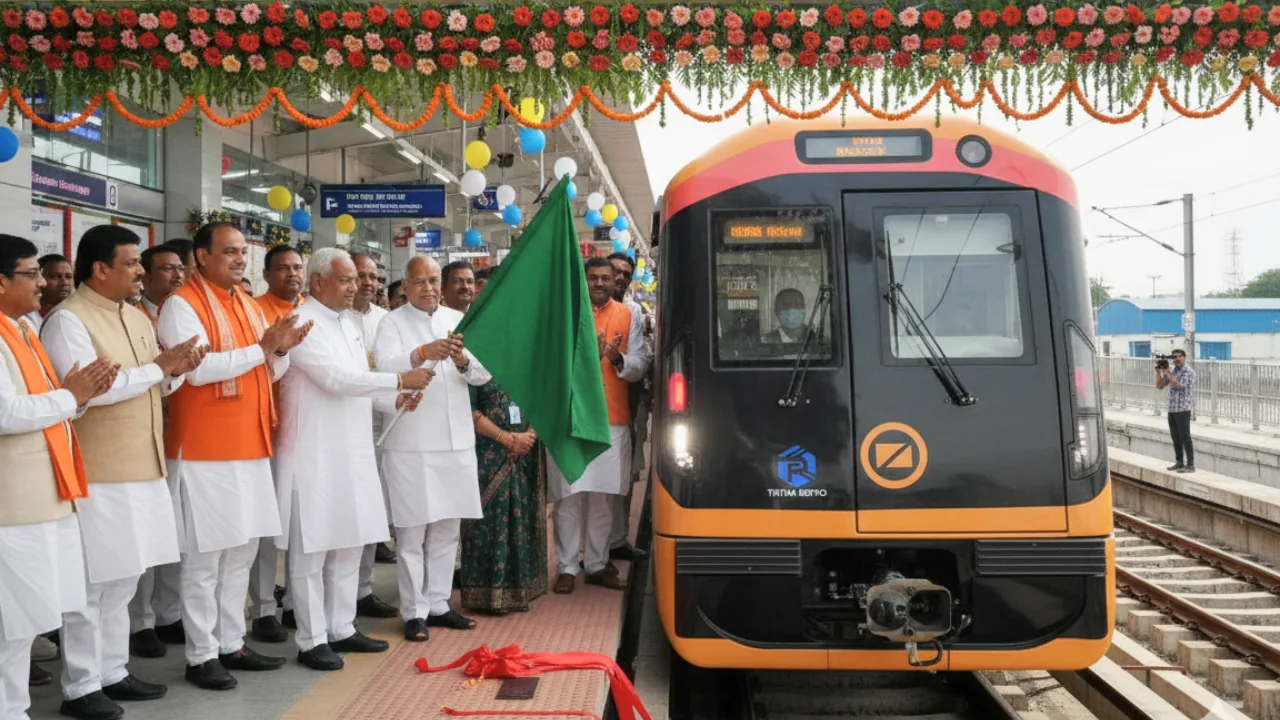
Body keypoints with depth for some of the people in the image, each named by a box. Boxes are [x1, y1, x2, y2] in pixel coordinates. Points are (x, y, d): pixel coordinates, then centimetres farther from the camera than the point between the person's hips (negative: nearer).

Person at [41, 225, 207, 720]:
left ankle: (113, 673, 26)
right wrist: (157, 366, -18)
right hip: (97, 476, -8)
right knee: (91, 584, -1)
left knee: (122, 581, 15)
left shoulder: (136, 318, 14)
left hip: (140, 470, 8)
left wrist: (175, 372, -3)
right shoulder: (67, 320, -12)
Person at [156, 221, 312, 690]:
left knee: (242, 551, 13)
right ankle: (201, 656, 8)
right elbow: (198, 369, -21)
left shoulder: (249, 305, 15)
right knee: (205, 557, -2)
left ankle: (232, 644, 24)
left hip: (250, 447, 8)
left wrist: (282, 350, -4)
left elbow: (271, 373, 17)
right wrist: (260, 348, -19)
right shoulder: (182, 305, -9)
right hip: (204, 452, -8)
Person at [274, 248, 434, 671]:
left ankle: (341, 628, 25)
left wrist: (395, 397, 3)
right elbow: (336, 379, -20)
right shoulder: (303, 324, -12)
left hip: (352, 452, 8)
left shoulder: (346, 323, 15)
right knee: (312, 550, 1)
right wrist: (400, 380, -18)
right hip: (315, 455, -8)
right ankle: (311, 640, 9)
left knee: (350, 544, 13)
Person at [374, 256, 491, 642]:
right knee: (412, 533, 0)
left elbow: (483, 372, 3)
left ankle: (438, 604, 24)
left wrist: (462, 360, -19)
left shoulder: (458, 320, 11)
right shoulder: (393, 323, 0)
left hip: (456, 440, 4)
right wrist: (421, 353, -35)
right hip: (411, 444, -4)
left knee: (446, 531, 12)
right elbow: (385, 366, -17)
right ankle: (415, 612, 10)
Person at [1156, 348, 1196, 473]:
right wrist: (1158, 372, 1)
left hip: (1183, 410, -7)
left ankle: (1190, 465, -5)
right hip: (1171, 410, 7)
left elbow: (1178, 385, -19)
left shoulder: (1189, 372, -7)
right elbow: (1160, 386, 14)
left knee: (1185, 438, -7)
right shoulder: (1171, 370, 13)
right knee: (1175, 438, 10)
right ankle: (1179, 462, 18)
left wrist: (1167, 373, -15)